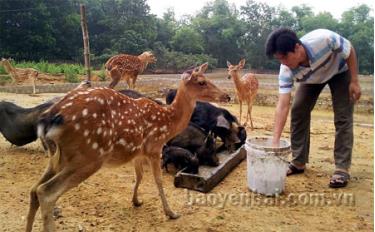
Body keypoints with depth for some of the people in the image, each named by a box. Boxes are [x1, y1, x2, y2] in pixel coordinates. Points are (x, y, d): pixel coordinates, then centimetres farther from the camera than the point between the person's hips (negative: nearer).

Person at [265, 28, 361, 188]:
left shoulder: (323, 39, -42)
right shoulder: (287, 70, -33)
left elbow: (350, 50, -21)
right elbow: (283, 105, -35)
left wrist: (354, 81, -21)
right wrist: (275, 140, -41)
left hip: (340, 72, -2)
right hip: (312, 78, 2)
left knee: (343, 117, -11)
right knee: (298, 111, -8)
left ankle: (342, 169, -4)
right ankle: (298, 162, 4)